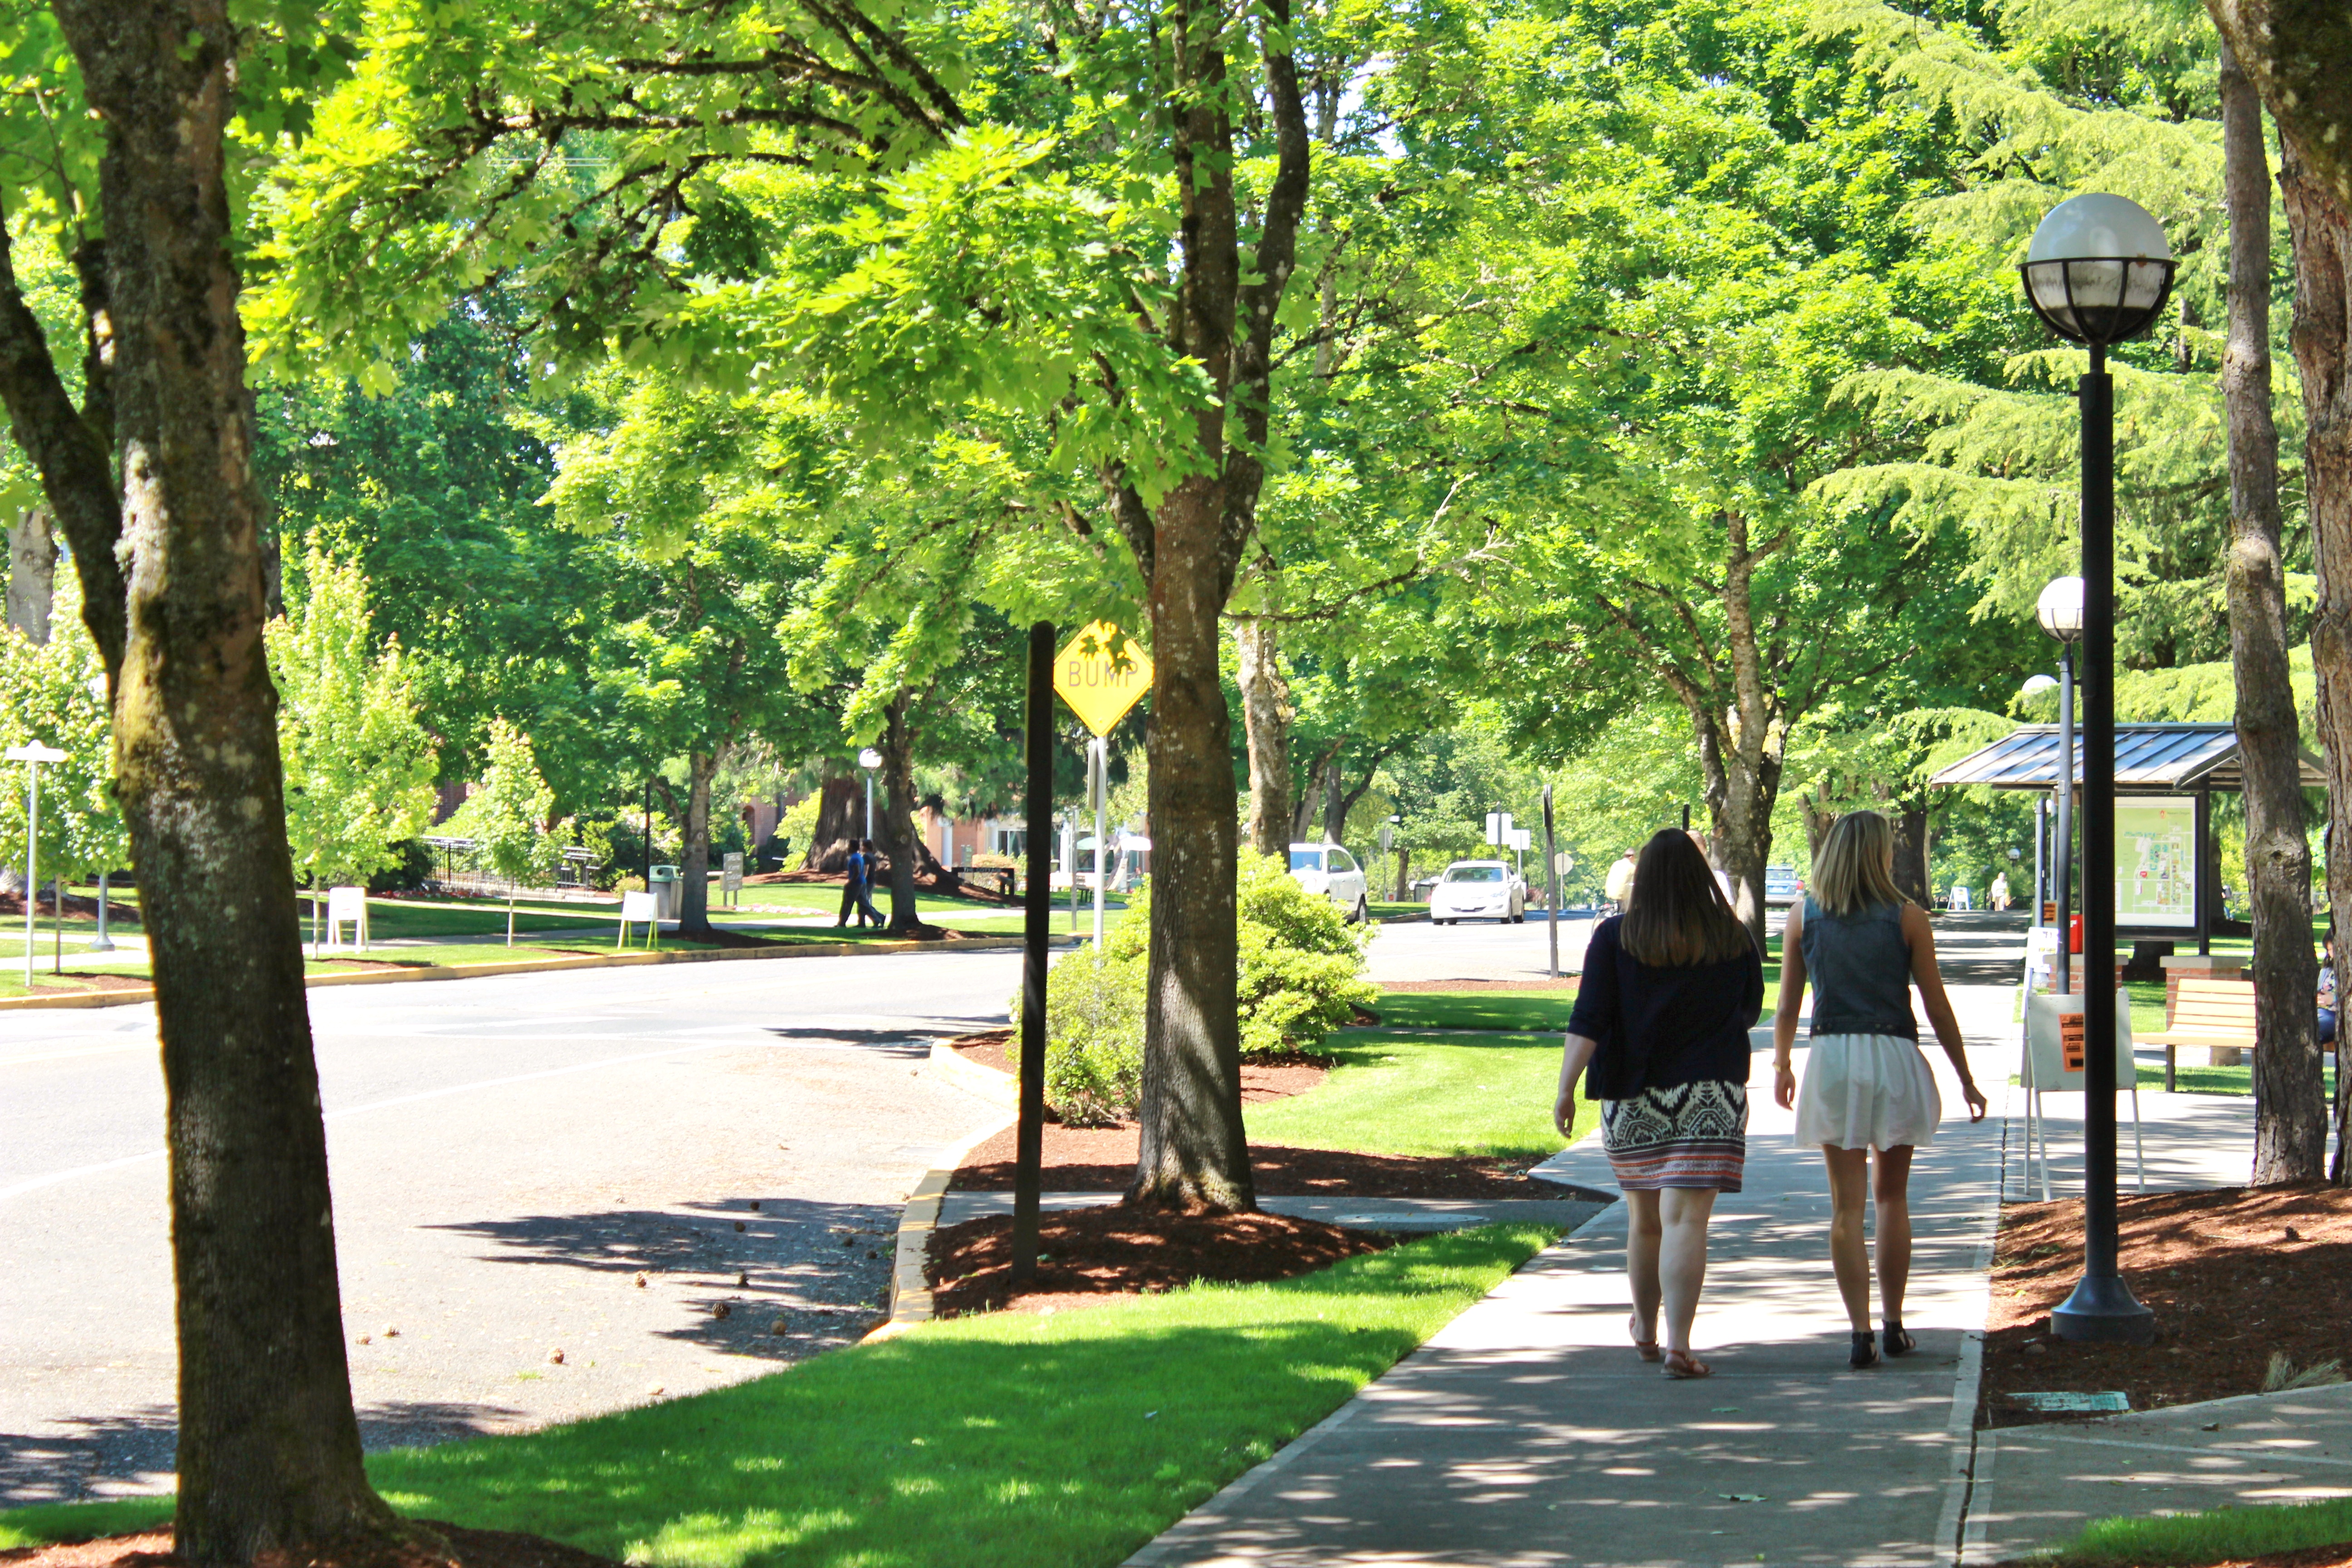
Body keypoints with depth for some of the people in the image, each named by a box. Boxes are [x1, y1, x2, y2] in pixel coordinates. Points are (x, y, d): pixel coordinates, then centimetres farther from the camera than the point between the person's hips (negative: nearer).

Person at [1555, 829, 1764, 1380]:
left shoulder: (1615, 937, -5)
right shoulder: (1733, 940, 0)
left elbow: (1588, 1020, -10)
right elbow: (1751, 1010, 15)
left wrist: (1566, 1089, -9)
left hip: (1633, 1098, 1)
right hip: (1711, 1097, -1)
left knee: (1643, 1218, 18)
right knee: (1686, 1221, -6)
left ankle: (1646, 1330, 33)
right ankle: (1678, 1343, -17)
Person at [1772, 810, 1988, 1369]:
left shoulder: (1803, 917, 1)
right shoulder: (1907, 918, -3)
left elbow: (1787, 1005, 6)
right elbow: (1937, 1007, 0)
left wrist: (1781, 1064, 22)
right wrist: (1966, 1080, 8)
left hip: (1832, 1058, 0)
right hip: (1895, 1057, 0)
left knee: (1847, 1206, 4)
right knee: (1893, 1197, 15)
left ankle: (1860, 1331, -4)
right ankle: (1894, 1324, 17)